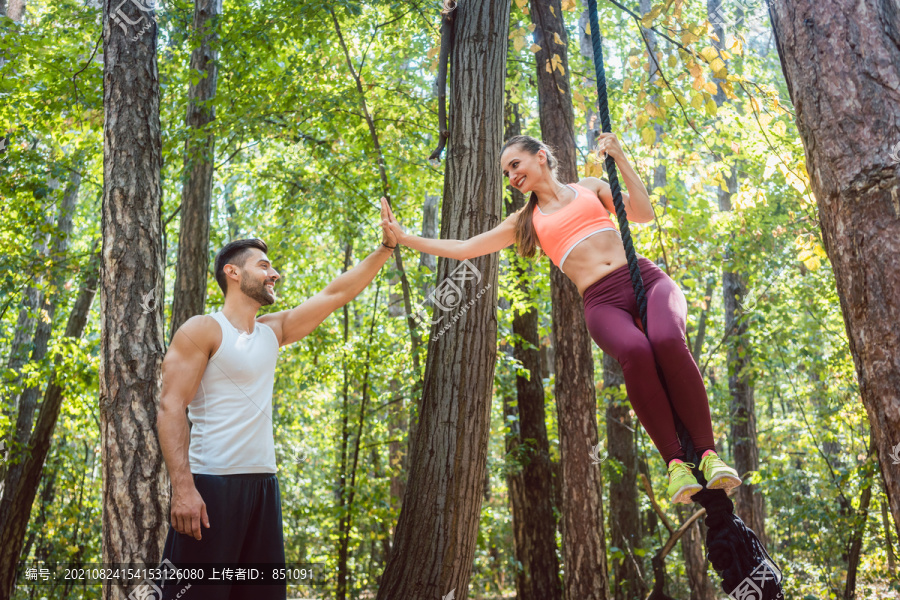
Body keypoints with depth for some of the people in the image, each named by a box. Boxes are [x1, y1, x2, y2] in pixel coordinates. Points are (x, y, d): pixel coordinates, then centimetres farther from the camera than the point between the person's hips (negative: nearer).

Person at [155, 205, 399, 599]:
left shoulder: (274, 330, 15)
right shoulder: (202, 331, -5)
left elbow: (337, 293, 16)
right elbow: (171, 408, -12)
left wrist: (386, 247, 12)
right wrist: (183, 487, -22)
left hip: (262, 484, 7)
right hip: (211, 485, -7)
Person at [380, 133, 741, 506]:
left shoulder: (589, 187, 22)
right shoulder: (524, 221, 22)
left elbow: (643, 213, 11)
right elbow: (462, 249, 20)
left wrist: (620, 159, 7)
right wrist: (404, 237, 16)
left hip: (645, 278, 1)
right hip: (602, 302, -1)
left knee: (667, 340, -35)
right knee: (635, 350, -36)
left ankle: (708, 453, -23)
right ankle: (675, 462, -24)